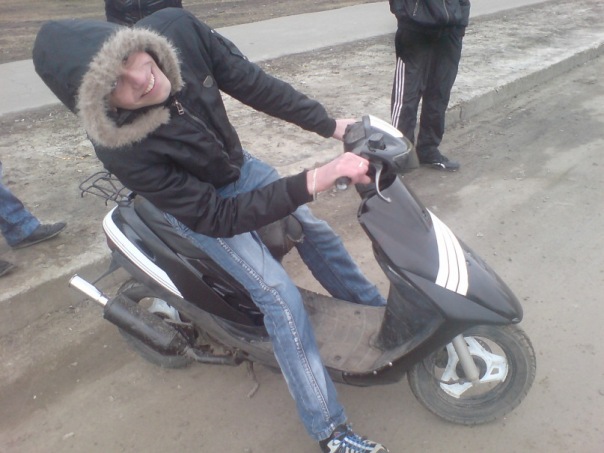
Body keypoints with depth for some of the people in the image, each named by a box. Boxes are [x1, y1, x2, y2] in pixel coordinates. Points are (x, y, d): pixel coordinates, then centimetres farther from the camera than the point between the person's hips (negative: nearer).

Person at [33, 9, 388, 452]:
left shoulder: (176, 28, -28)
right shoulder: (121, 148, -38)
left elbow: (251, 82, -15)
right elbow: (216, 218, -34)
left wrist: (332, 125, -15)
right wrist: (310, 184, -41)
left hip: (237, 164, 6)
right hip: (196, 205, -6)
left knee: (317, 231, 15)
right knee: (280, 294, -15)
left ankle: (379, 313, 42)